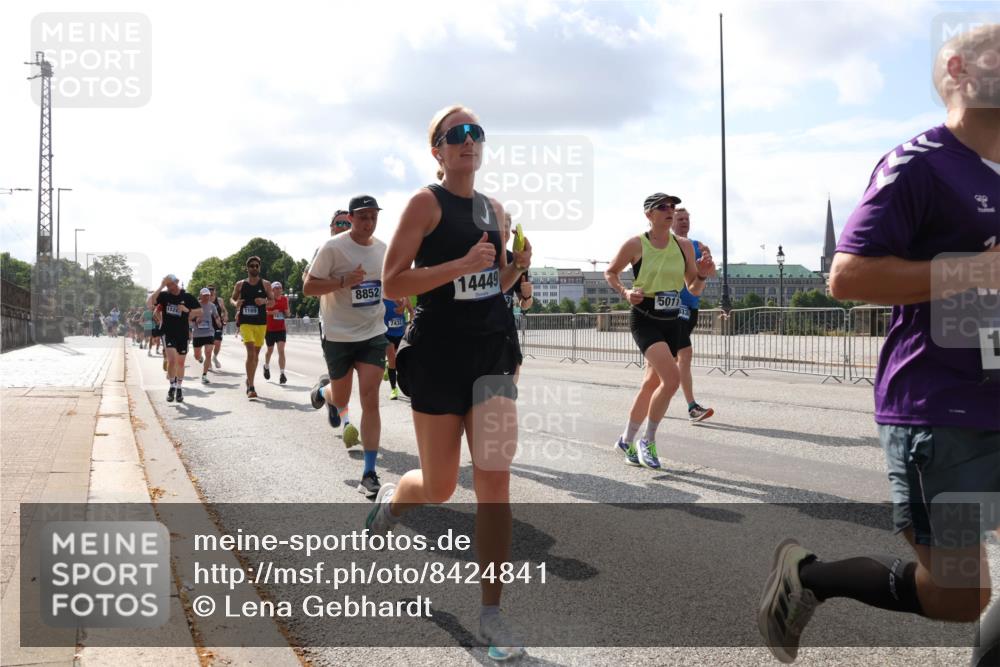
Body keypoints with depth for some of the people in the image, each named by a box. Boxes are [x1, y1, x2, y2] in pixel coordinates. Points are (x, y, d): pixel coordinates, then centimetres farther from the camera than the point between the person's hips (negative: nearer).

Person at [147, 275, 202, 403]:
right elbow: (149, 303, -17)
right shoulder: (164, 295, -1)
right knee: (172, 360, -16)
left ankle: (179, 388, 26)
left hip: (182, 334, 1)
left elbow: (200, 311, 3)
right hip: (168, 333, -1)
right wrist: (161, 287, -19)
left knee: (180, 362, 10)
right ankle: (172, 386, 3)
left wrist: (187, 310, -15)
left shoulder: (187, 297, -1)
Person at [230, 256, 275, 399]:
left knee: (256, 353, 13)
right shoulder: (240, 284, 4)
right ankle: (251, 387, -17)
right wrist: (235, 303, -9)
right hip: (245, 322, -2)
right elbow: (232, 298, 14)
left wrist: (264, 301, -15)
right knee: (251, 352, -16)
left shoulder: (265, 284, 5)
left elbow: (272, 301, 7)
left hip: (261, 322, 2)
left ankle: (249, 379, 33)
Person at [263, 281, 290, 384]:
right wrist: (272, 312, -23)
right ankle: (266, 367, 45)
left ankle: (282, 374, -15)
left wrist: (288, 313, -10)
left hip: (281, 329, 1)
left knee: (281, 350, -12)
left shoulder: (284, 299, 4)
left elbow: (287, 313, 14)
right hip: (269, 329, -1)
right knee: (270, 350, 15)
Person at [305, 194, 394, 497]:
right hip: (339, 336, -3)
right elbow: (308, 287, -11)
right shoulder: (332, 248, -12)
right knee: (340, 400, 13)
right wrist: (344, 281, -24)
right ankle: (324, 390, 52)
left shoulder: (383, 248, 4)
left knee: (370, 401, -7)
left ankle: (369, 474, -3)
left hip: (373, 335, 3)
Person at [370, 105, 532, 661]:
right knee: (440, 487, 7)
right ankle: (392, 498, 45)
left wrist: (516, 266, 1)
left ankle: (492, 613, 4)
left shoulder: (494, 209, 11)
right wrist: (463, 264, -22)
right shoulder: (427, 203, -6)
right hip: (438, 351, -4)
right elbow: (393, 284, -13)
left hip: (492, 350, 4)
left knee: (495, 480, -5)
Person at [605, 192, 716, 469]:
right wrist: (625, 293, -12)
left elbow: (694, 289, 9)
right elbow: (610, 272, 5)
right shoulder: (636, 244, -8)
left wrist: (702, 276, -12)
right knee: (672, 378, -21)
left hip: (672, 322, 6)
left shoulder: (684, 245, 4)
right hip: (645, 320, -6)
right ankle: (648, 440, -2)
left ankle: (627, 440, 32)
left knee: (652, 383, 14)